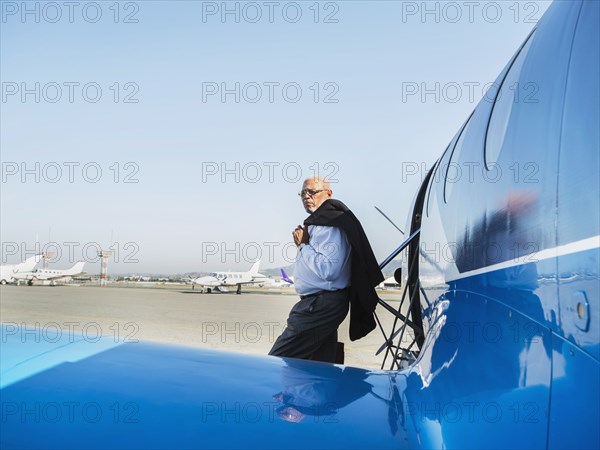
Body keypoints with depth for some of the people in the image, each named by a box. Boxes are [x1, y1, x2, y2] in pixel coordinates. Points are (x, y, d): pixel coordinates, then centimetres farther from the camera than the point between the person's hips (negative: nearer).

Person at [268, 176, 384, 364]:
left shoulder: (331, 227, -17)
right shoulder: (316, 222, 15)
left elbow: (327, 270, -26)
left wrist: (303, 245, -17)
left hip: (319, 305, -11)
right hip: (321, 304, 11)